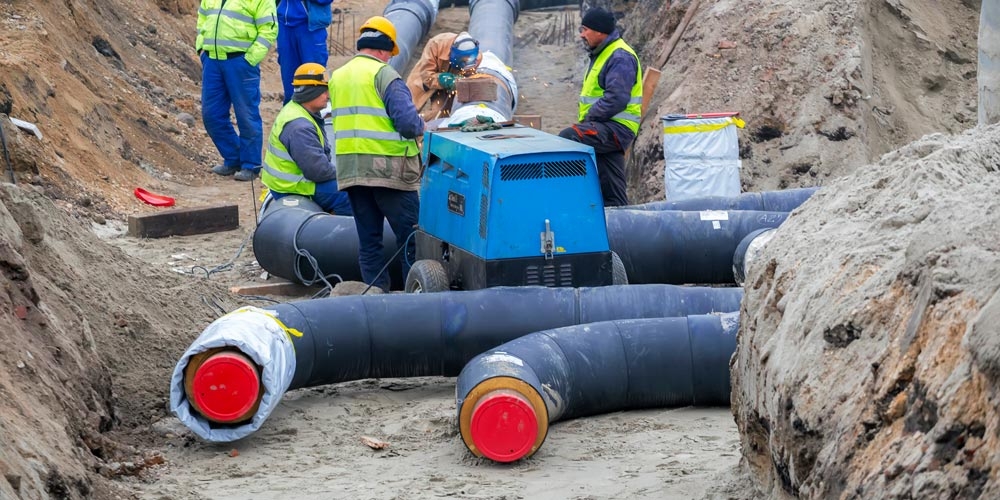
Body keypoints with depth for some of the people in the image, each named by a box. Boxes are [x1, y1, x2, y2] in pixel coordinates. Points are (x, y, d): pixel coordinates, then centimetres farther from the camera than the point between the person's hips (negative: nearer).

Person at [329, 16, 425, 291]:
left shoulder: (337, 77, 13)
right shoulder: (384, 74, -10)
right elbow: (409, 122, -17)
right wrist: (419, 127, 3)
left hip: (350, 169, 7)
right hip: (388, 168, -7)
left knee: (368, 238, 10)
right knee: (411, 237, -1)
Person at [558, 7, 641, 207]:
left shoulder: (620, 58, -14)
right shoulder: (602, 54, 20)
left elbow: (616, 99, -24)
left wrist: (589, 117, -17)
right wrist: (587, 120, 11)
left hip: (616, 129, -10)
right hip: (608, 130, 10)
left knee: (567, 138, -27)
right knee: (610, 190, 10)